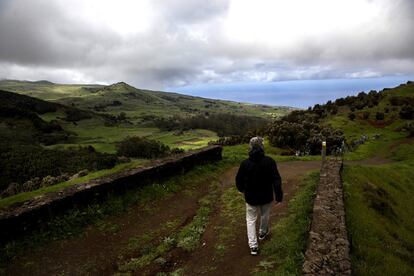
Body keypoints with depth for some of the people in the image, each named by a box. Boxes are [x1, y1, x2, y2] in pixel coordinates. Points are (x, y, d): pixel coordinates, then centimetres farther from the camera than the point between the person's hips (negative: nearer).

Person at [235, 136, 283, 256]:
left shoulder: (245, 163, -15)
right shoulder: (269, 161, -17)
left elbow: (239, 180, -4)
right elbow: (276, 180, -16)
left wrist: (242, 189, 17)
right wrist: (279, 195, -5)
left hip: (251, 197, -1)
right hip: (266, 197, 1)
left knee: (251, 220, 13)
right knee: (265, 216, 26)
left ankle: (253, 246, 8)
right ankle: (262, 233, 50)